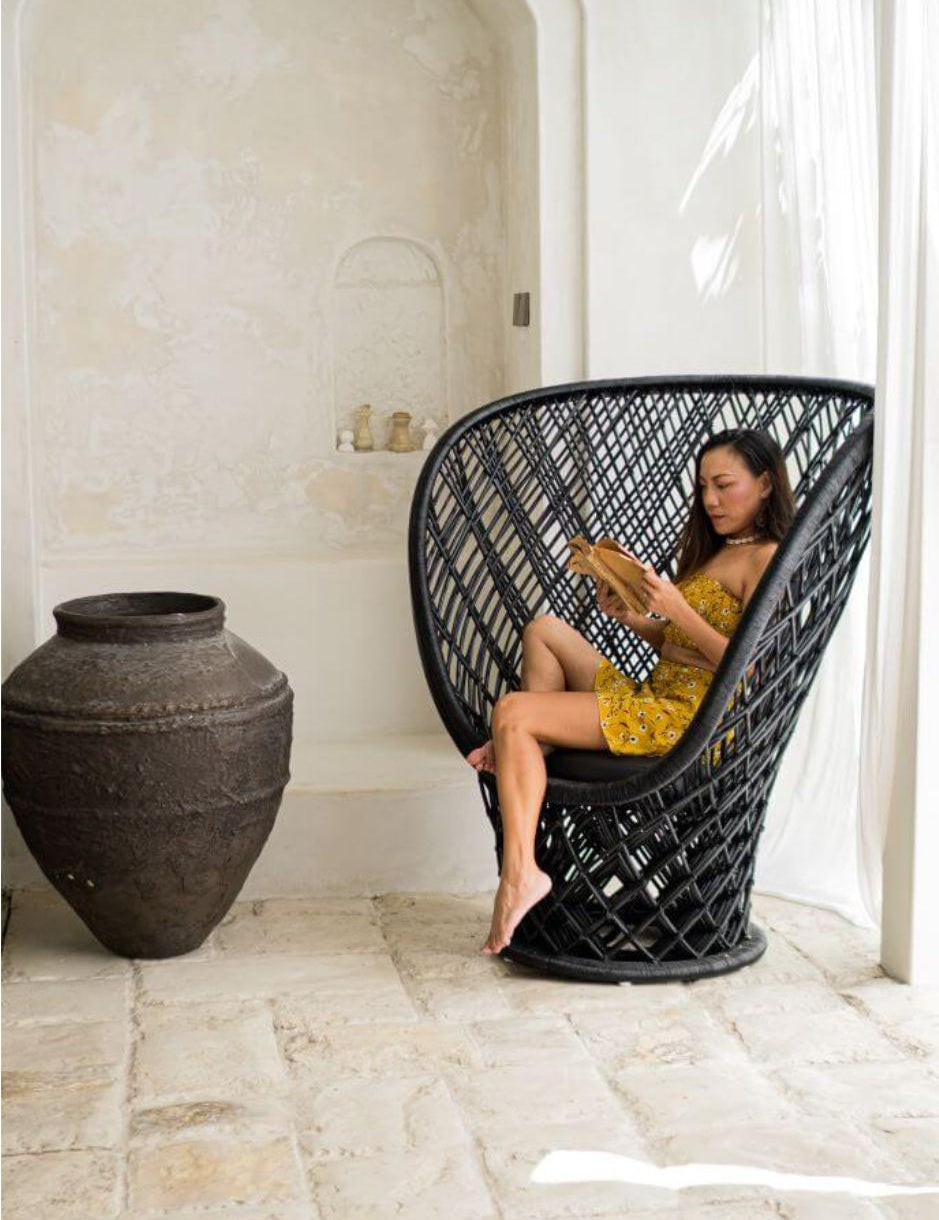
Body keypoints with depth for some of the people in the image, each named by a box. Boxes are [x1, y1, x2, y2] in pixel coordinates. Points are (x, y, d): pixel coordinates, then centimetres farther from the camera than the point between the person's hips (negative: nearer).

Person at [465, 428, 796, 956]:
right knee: (545, 628, 15)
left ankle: (520, 871, -25)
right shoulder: (716, 551, 20)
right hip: (657, 698, 10)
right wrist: (631, 616, 4)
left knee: (512, 712, -19)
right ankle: (529, 748, 1)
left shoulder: (765, 557, -9)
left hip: (691, 718, -10)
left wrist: (677, 610, -20)